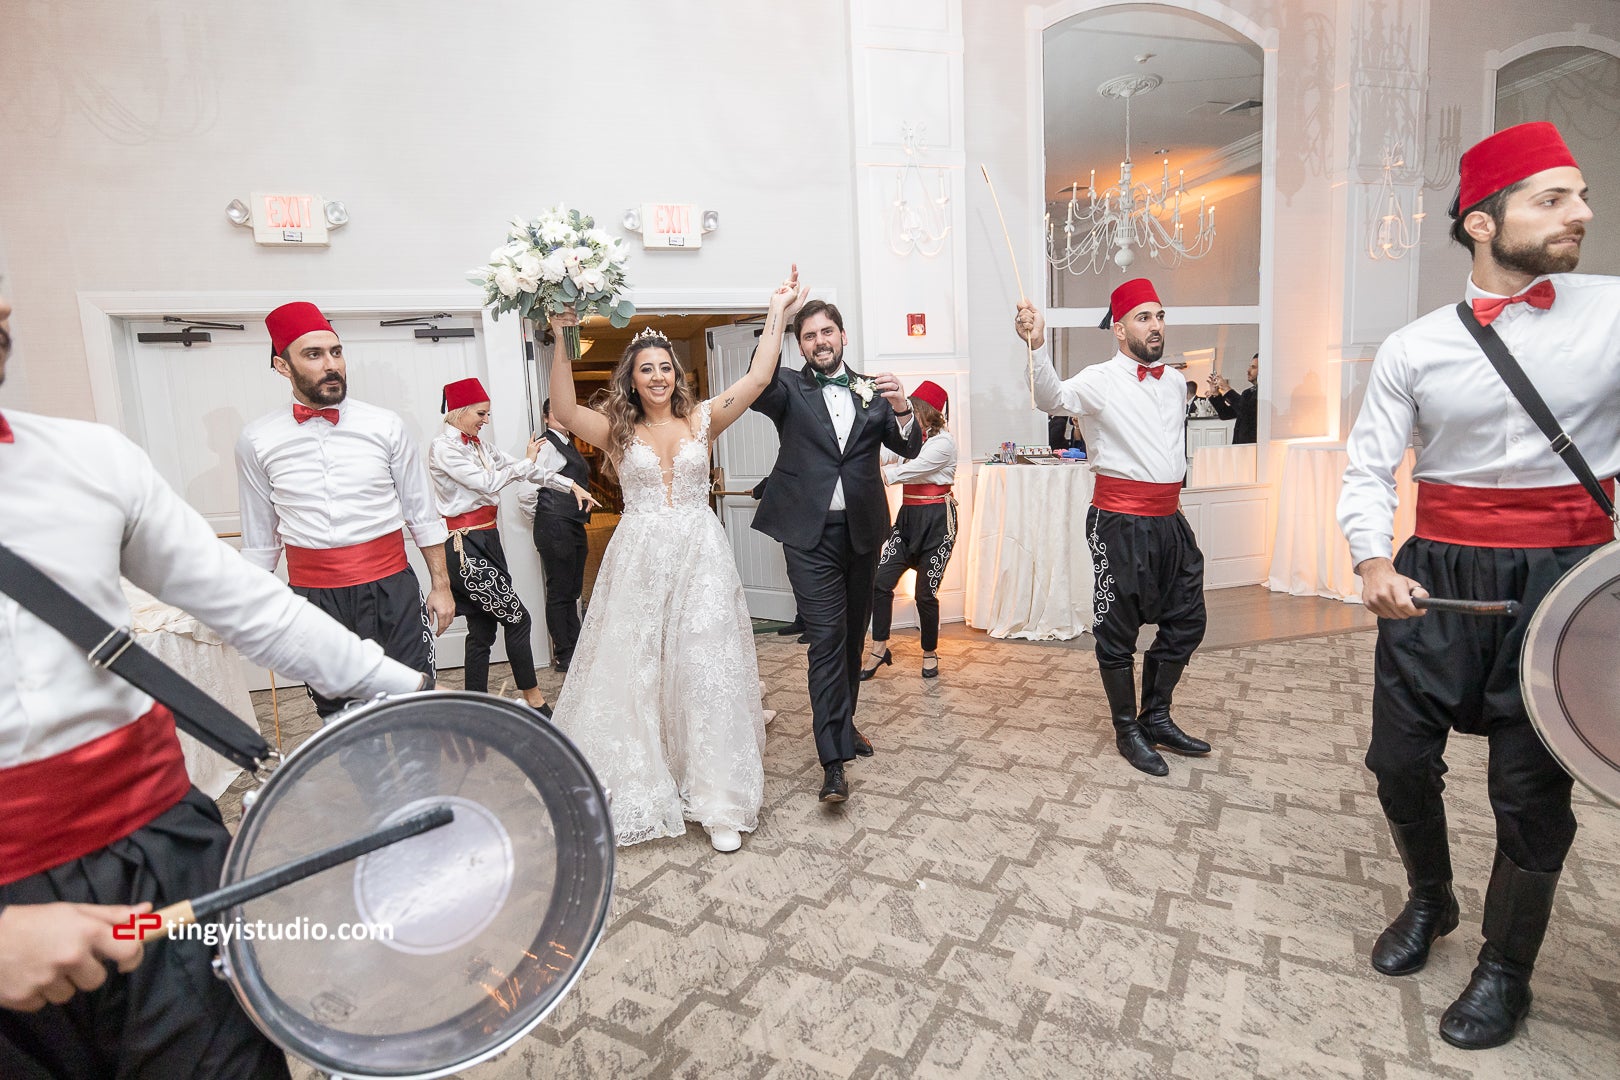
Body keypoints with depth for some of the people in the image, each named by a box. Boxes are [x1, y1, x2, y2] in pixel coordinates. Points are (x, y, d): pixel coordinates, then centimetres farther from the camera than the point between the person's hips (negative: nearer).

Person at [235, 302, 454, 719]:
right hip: (313, 597, 1)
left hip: (391, 590, -1)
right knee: (335, 715, 11)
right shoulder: (257, 441, 2)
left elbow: (423, 514, 4)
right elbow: (260, 538, 11)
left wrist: (441, 586, 4)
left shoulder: (385, 426, -1)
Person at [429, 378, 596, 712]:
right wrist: (527, 461, -8)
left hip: (488, 540, 8)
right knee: (516, 617, -5)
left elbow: (525, 468, 11)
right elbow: (487, 483, -18)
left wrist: (571, 485, 4)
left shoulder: (480, 445, 13)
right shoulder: (443, 447, -10)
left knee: (483, 629, 11)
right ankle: (534, 700, 8)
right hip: (465, 546, -8)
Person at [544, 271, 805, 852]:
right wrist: (560, 340, -20)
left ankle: (719, 801, 10)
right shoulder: (617, 429, 4)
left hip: (699, 555, 0)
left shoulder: (702, 419, 4)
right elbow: (564, 409, -13)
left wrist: (776, 314, -5)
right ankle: (640, 785, 26)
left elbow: (757, 378, -4)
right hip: (639, 560, 1)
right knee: (635, 669, 7)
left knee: (706, 668, 1)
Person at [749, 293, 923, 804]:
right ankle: (834, 759, -5)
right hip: (810, 533, -4)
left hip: (862, 530, 4)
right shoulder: (789, 388, 1)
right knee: (827, 638, -9)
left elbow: (909, 447, -1)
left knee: (853, 635, 15)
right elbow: (758, 389, -21)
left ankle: (843, 722, 35)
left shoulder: (871, 389, 9)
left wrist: (902, 409, -22)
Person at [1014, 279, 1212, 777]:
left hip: (1169, 520, 8)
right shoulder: (1101, 381, -10)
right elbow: (1053, 398, -28)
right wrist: (1037, 345, -43)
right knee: (1118, 628, 3)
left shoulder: (1174, 383, 12)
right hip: (1120, 523, -7)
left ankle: (1157, 718, 32)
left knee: (1186, 620, 15)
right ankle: (1127, 731, 20)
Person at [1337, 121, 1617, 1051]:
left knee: (1531, 783, 5)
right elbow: (1368, 470, 0)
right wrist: (1373, 562, -18)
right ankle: (1430, 900, 39)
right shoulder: (1415, 348, 1)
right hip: (1439, 574, 1)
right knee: (1400, 757, 7)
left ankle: (1507, 969, 29)